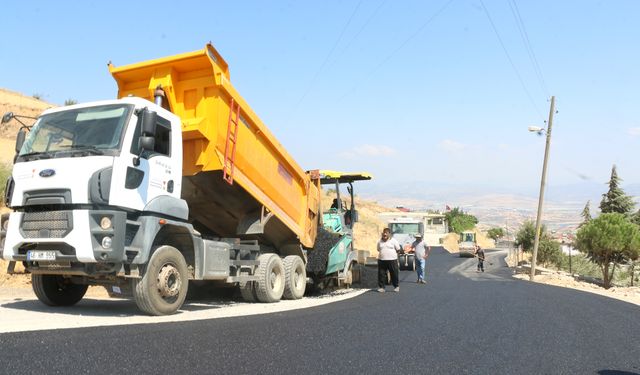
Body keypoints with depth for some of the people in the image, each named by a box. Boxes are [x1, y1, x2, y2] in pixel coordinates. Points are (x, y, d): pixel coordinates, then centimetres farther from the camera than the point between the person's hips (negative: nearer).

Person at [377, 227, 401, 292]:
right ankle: (381, 287, 9)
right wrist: (383, 254, 9)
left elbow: (398, 249, 3)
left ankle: (396, 286, 20)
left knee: (394, 274, 4)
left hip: (392, 260, -2)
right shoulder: (380, 241, 9)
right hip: (381, 260, 3)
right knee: (381, 274, 1)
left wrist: (392, 254, 4)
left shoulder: (393, 241, -1)